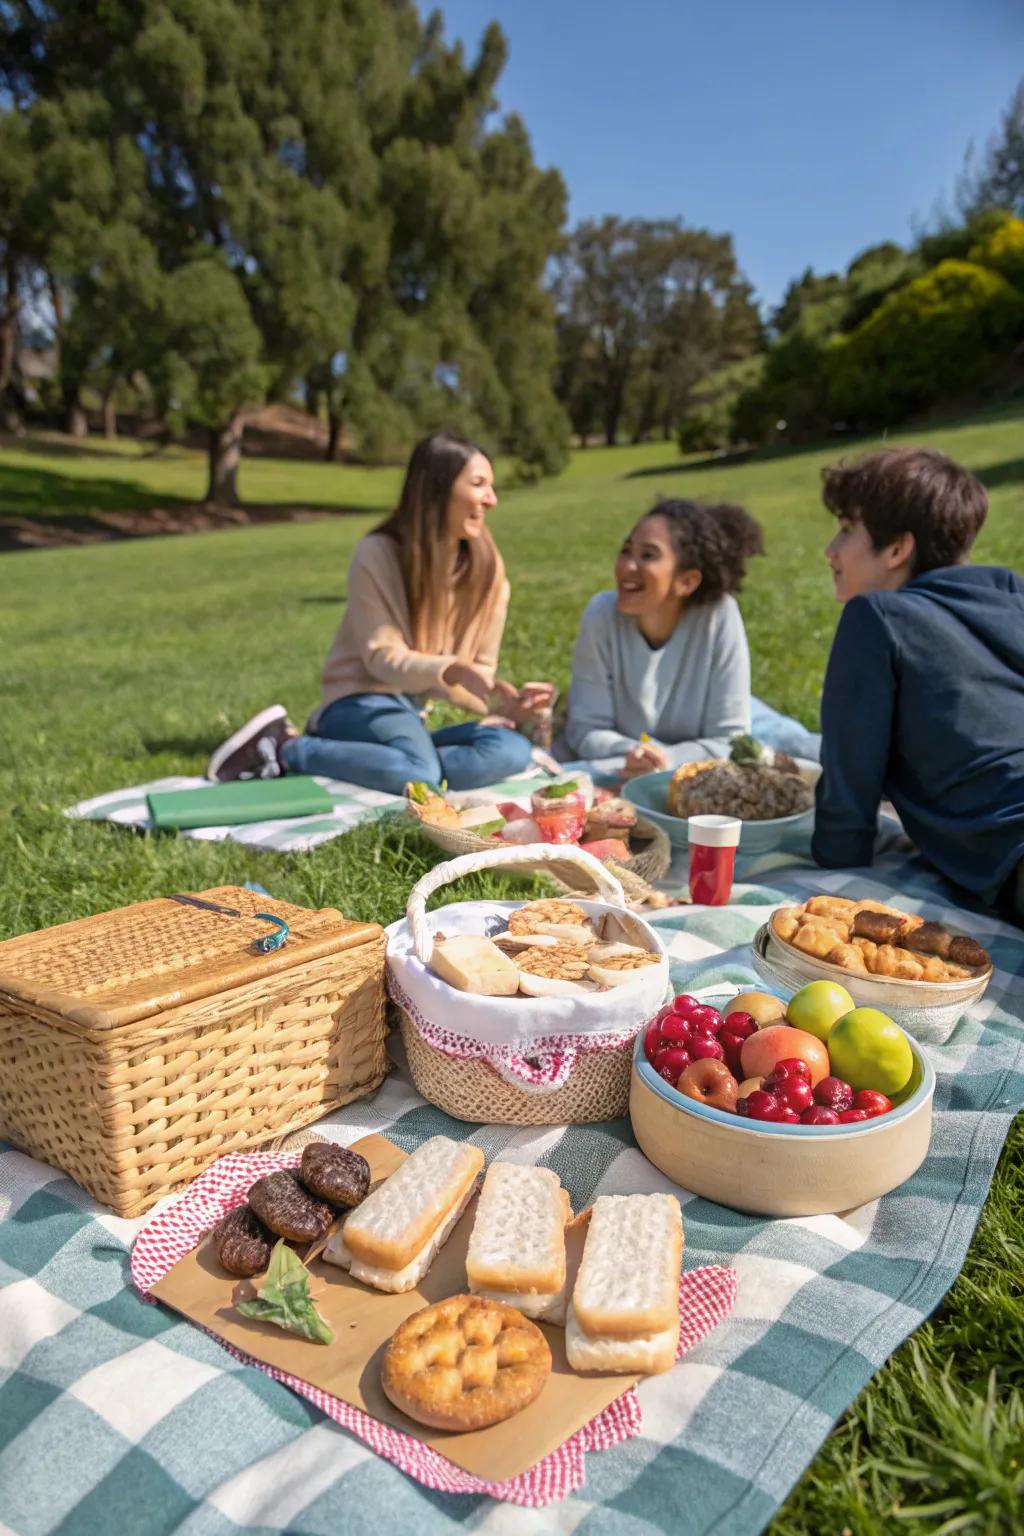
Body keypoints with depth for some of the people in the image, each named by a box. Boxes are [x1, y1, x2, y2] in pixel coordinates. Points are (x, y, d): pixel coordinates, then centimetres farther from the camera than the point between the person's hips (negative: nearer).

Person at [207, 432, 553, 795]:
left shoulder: (486, 567, 1)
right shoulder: (378, 553, -11)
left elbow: (480, 668, 3)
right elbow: (383, 658, -14)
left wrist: (503, 703, -20)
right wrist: (451, 671, -33)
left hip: (414, 717, 6)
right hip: (362, 704, -6)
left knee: (514, 751, -25)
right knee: (418, 775, -37)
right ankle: (283, 748, -16)